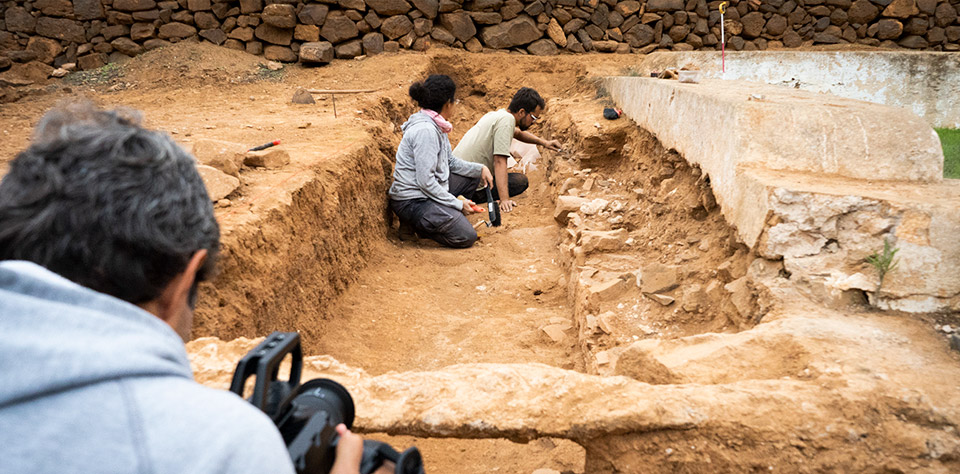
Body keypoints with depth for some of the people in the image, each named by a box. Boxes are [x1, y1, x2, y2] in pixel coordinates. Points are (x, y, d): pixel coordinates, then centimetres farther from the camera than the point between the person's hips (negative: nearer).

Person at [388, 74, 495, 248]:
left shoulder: (435, 125, 7)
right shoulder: (425, 130, -24)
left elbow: (451, 162, 17)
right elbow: (425, 181, -26)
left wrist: (480, 168, 3)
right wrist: (458, 204, -18)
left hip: (431, 190, 10)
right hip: (411, 201, -10)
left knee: (473, 177, 18)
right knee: (466, 237, -17)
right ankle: (417, 223, -1)